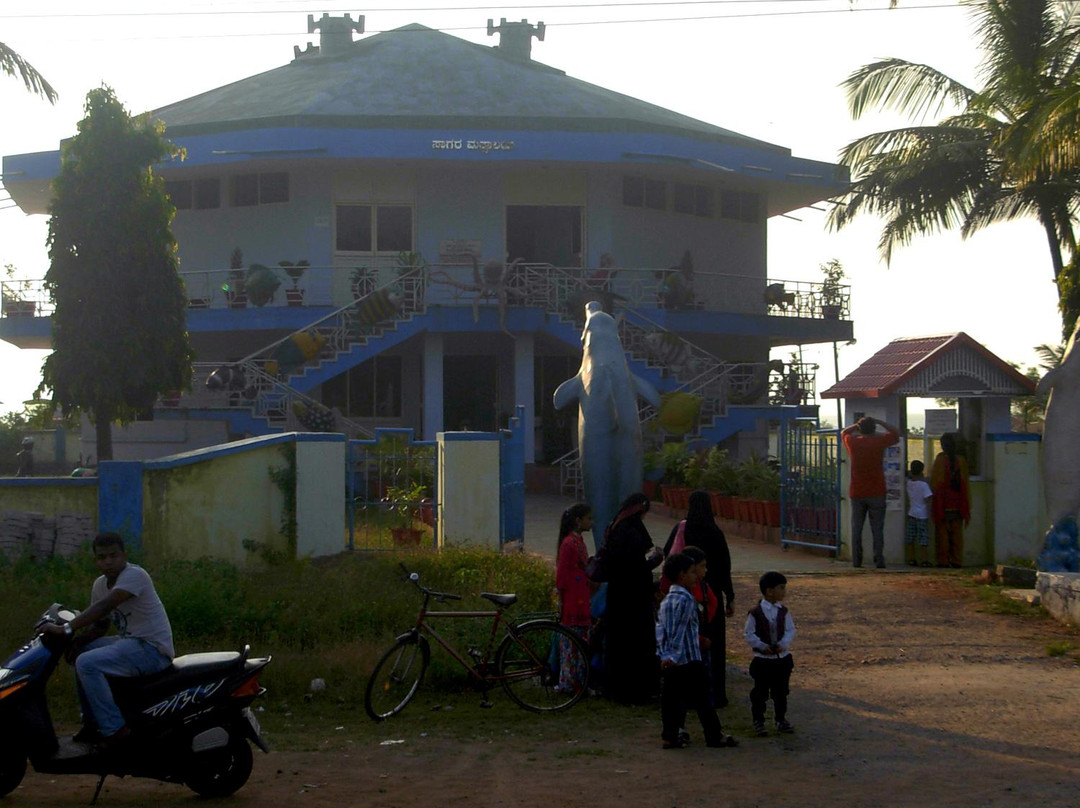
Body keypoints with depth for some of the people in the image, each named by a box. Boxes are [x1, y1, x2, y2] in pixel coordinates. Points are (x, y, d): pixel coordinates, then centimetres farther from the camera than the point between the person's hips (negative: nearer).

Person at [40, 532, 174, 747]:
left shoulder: (134, 575, -17)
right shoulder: (100, 584, 11)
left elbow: (104, 607, -30)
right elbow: (100, 626, 16)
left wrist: (66, 628, -35)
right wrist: (78, 640, -5)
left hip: (153, 648, -10)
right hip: (129, 641, 10)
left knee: (87, 663, -23)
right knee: (81, 652, 20)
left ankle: (115, 730, -19)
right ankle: (92, 724, 23)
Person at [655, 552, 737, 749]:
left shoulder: (666, 601, 11)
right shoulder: (686, 599, -14)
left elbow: (660, 627, 9)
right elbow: (680, 630, -18)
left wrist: (664, 653, 6)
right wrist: (674, 655, -18)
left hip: (668, 661, 8)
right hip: (689, 659, -8)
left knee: (671, 698, 8)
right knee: (701, 698, 1)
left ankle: (670, 736, 8)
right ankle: (715, 736, 8)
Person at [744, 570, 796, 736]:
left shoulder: (783, 611, 0)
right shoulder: (755, 613, -12)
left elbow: (790, 630, 1)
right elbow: (749, 633, -9)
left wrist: (783, 644, -14)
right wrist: (762, 646, -18)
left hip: (782, 657, 4)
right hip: (762, 658, -4)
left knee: (781, 691, 13)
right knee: (760, 692, 4)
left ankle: (781, 719, 26)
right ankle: (758, 721, 14)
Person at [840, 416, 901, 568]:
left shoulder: (852, 442, -1)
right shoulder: (879, 442, -7)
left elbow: (844, 432, 23)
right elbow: (895, 433, 10)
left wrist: (857, 424, 16)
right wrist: (878, 422, 11)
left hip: (856, 493, 2)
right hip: (876, 493, -2)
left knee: (856, 528, 5)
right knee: (877, 529, 0)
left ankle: (856, 561, 1)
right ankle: (879, 560, -5)